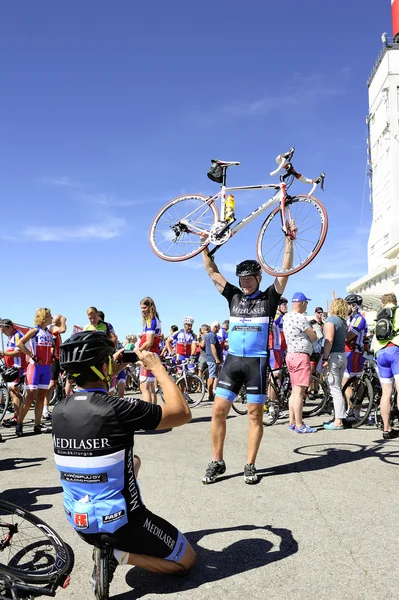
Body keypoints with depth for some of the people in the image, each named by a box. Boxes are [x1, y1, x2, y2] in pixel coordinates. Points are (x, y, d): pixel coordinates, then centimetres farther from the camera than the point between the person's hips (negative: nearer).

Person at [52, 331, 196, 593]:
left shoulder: (59, 410, -7)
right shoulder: (118, 409, -26)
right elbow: (183, 413, -15)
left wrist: (111, 373, 13)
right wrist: (157, 367, -8)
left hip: (80, 522, 7)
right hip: (121, 522, -7)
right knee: (186, 561, 15)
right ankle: (118, 553, -4)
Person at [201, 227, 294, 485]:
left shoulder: (269, 298, 3)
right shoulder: (234, 296, 10)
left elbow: (285, 271, -6)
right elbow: (212, 271, 10)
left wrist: (289, 240, -11)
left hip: (257, 361, -3)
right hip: (232, 360, 3)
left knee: (255, 414, 3)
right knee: (218, 410, -1)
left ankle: (250, 465, 14)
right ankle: (217, 462, 12)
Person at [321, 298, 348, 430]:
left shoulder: (330, 319, -10)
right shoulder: (343, 321, 15)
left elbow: (329, 340, -19)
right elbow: (344, 338, 12)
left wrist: (325, 358, -19)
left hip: (333, 356, -8)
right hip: (343, 356, 8)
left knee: (335, 389, -6)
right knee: (338, 388, 15)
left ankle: (338, 422, -5)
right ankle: (337, 418, 21)